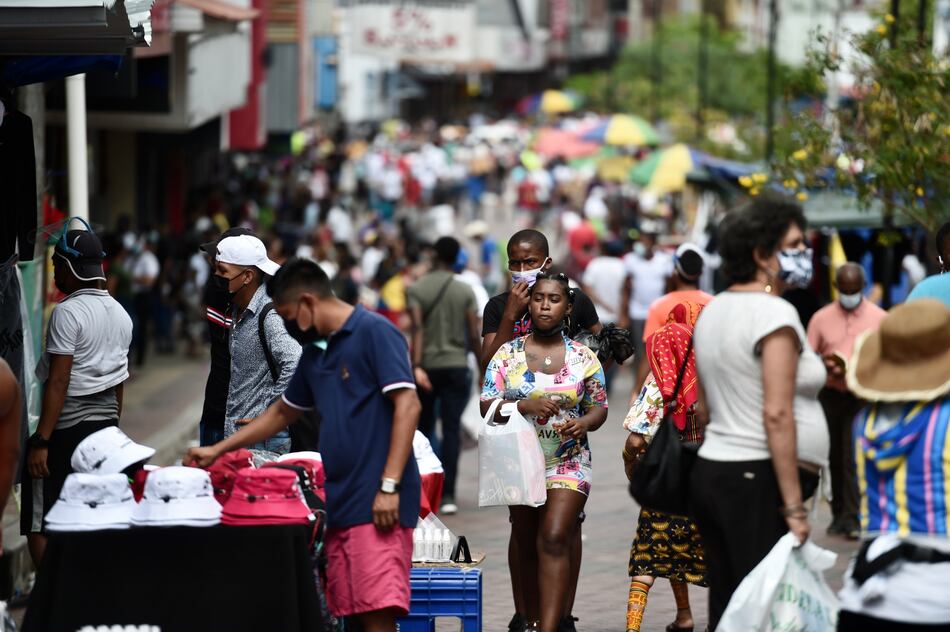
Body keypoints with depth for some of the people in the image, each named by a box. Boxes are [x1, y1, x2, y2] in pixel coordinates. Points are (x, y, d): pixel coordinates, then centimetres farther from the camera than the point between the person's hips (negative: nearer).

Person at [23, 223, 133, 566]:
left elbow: (58, 383, -18)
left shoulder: (68, 312, -13)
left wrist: (41, 441, -17)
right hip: (106, 426, 8)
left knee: (39, 526, -3)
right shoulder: (120, 314, 11)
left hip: (67, 428, -8)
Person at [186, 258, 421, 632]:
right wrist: (217, 451, 32)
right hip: (341, 504, 8)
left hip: (377, 505, -8)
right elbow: (282, 413, 33)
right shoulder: (316, 352, 20)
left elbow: (407, 406, -13)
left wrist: (390, 485, -19)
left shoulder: (374, 333, -5)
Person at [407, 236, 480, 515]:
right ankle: (447, 495, -10)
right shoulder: (465, 291, 0)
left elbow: (417, 330, -13)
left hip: (426, 366, 1)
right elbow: (474, 334, -1)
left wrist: (417, 366, -19)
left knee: (423, 428, 15)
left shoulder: (416, 289, -2)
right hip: (456, 365, -1)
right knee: (451, 431, -2)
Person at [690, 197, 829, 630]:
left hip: (710, 466, 9)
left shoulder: (714, 310, 15)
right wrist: (794, 506, -19)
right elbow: (777, 415, -19)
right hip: (758, 480, -9)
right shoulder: (774, 314, -12)